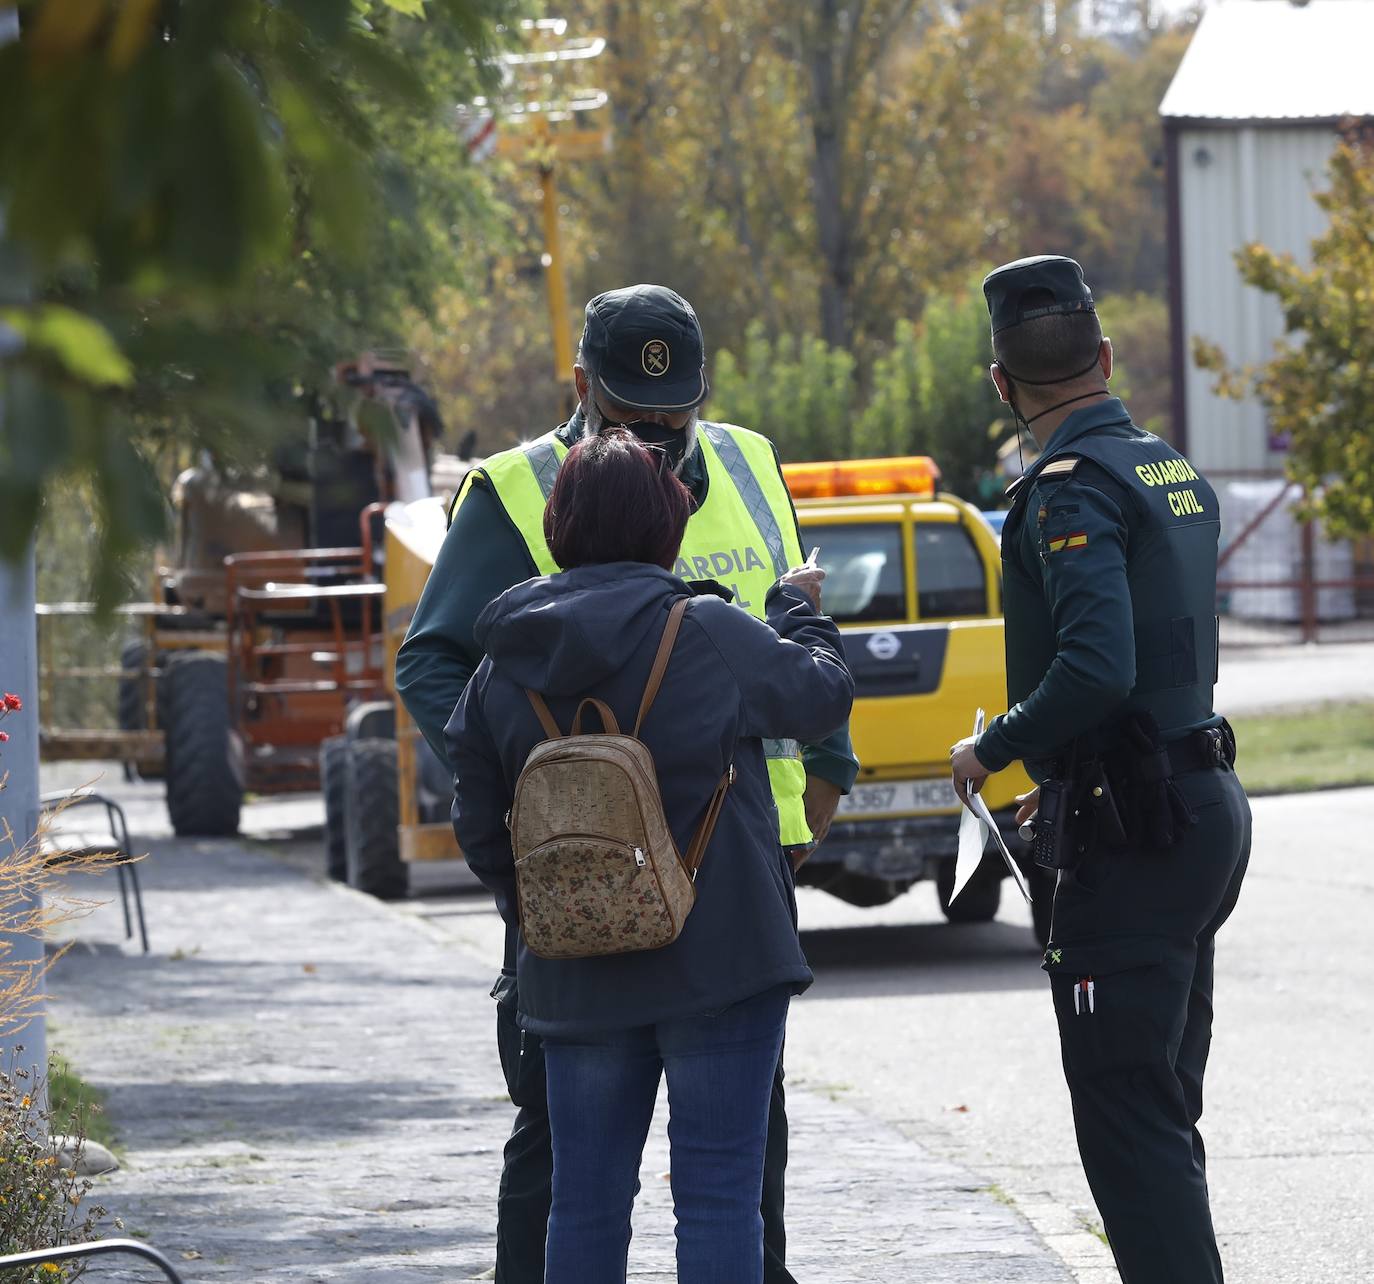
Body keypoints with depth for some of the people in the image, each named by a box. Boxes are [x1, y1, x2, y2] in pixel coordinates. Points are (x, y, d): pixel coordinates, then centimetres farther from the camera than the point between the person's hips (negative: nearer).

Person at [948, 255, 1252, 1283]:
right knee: (1161, 1113, 16)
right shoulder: (1174, 473, 14)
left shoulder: (1074, 486, -15)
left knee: (1129, 1119, -9)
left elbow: (1096, 667, -27)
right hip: (1207, 808, 10)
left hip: (1133, 840, -10)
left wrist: (993, 752, -12)